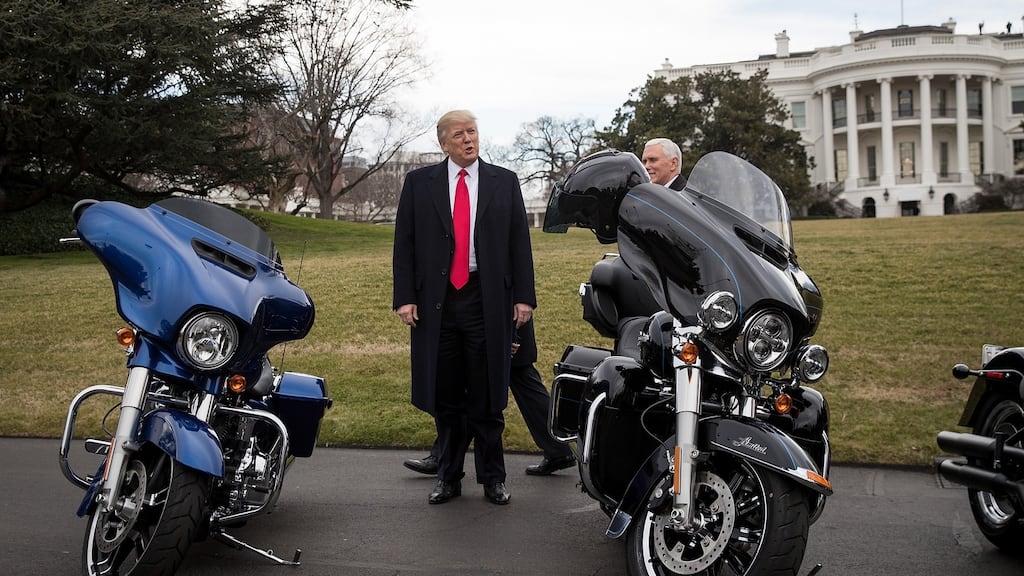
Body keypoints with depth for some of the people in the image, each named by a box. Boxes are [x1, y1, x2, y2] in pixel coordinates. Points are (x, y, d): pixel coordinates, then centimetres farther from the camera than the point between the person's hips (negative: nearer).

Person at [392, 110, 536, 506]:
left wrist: (523, 296, -2)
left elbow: (519, 242, 5)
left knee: (488, 397, 6)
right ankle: (448, 477, 20)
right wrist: (405, 296, -4)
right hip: (436, 300, 1)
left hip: (487, 300, 0)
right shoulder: (419, 183, 6)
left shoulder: (504, 182, 7)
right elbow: (404, 243, 4)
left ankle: (492, 478, 18)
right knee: (445, 396, 8)